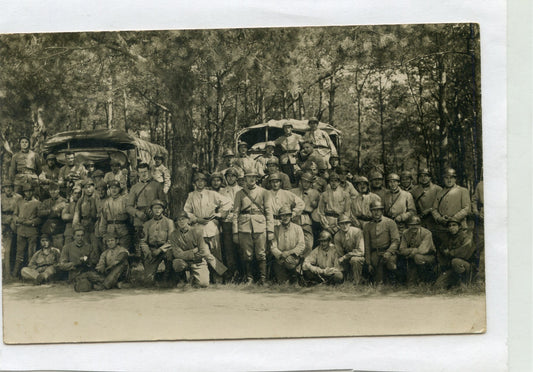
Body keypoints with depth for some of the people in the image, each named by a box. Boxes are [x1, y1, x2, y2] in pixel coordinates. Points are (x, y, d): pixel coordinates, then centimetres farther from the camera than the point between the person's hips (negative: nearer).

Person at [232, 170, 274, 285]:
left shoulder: (264, 192, 10)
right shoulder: (240, 193, 11)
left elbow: (269, 212, 7)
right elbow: (235, 213, 8)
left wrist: (270, 230, -1)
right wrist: (235, 232, 0)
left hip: (260, 225, 0)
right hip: (244, 226, 1)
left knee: (261, 254, -3)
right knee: (247, 255, 1)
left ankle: (262, 278, 6)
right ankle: (249, 278, 12)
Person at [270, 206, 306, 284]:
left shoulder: (297, 228, 5)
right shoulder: (276, 229, 6)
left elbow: (301, 246, -3)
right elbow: (273, 247, -1)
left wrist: (289, 252, -17)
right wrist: (281, 255, -20)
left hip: (294, 256, 0)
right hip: (279, 257, 0)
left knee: (289, 262, -35)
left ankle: (293, 276, -4)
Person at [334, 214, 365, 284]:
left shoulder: (357, 232, -19)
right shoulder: (337, 236, -8)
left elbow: (360, 251, -24)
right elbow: (340, 254, -2)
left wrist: (345, 257, -25)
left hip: (359, 257, -5)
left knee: (354, 259, -35)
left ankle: (357, 282, -16)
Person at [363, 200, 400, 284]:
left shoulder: (390, 222, 4)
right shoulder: (367, 226, 14)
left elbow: (396, 240, -3)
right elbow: (367, 246, 13)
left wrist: (388, 252, -21)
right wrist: (369, 263, 5)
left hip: (388, 250, -2)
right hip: (375, 254, 2)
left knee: (388, 258, -35)